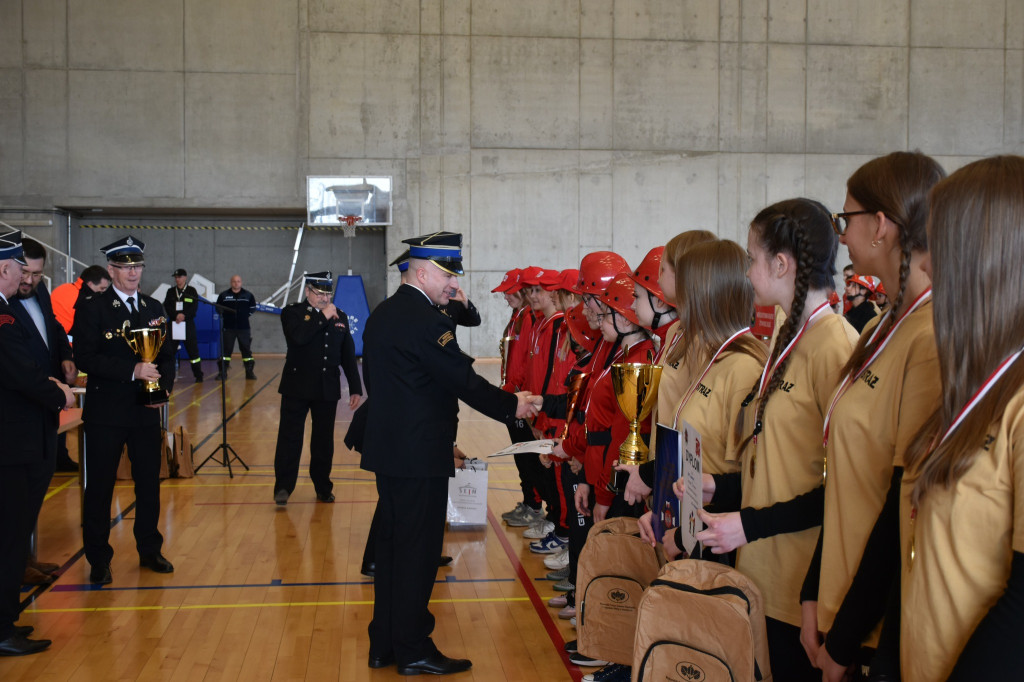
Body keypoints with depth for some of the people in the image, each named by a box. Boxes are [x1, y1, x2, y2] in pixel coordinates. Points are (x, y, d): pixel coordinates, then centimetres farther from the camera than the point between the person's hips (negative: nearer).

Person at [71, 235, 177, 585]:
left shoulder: (154, 307, 9)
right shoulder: (91, 308, -6)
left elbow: (168, 356, 12)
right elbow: (85, 358, -15)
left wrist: (164, 385, -7)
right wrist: (132, 370, -22)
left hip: (146, 411, 4)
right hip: (106, 412, -4)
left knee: (149, 483, 12)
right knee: (99, 487, 4)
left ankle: (149, 550, 26)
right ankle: (98, 560, 16)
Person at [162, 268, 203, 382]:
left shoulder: (191, 291, 5)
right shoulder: (170, 291, 12)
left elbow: (194, 307, -4)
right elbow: (167, 306, 1)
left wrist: (184, 315, -18)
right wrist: (176, 316, -15)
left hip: (188, 323, -2)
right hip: (173, 323, 2)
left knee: (192, 349, -2)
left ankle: (198, 375, 5)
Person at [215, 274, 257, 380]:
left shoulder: (248, 295, 3)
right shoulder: (223, 295, 2)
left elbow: (253, 307, 14)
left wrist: (246, 315, 4)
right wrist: (225, 315, 2)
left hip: (244, 328, 0)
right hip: (228, 328, 0)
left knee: (246, 349, 3)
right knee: (226, 349, 2)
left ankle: (249, 372, 10)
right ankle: (223, 372, 7)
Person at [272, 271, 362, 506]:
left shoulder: (340, 317, 9)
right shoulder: (292, 312, -2)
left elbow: (348, 355, 10)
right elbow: (298, 337, -23)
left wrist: (355, 388, 7)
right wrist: (323, 317, -17)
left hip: (327, 389, 3)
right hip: (297, 387, -3)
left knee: (324, 440, 10)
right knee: (290, 438, -1)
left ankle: (323, 487, 20)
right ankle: (283, 487, 5)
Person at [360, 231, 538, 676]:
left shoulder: (381, 314, 12)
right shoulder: (425, 319, -18)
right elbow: (464, 381, -18)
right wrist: (512, 405, -6)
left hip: (388, 450, 10)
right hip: (420, 454, -10)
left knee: (391, 544, 16)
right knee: (418, 549, 0)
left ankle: (383, 644, 24)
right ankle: (413, 649, 10)